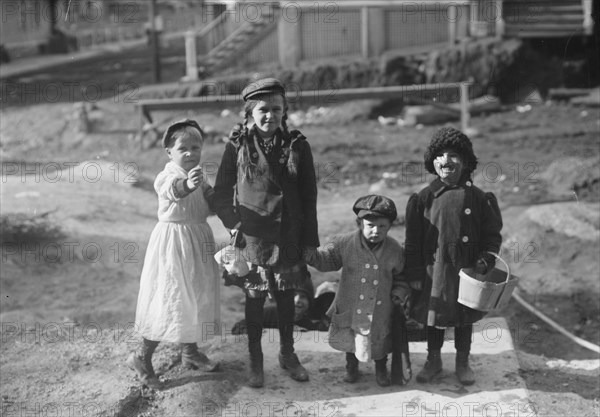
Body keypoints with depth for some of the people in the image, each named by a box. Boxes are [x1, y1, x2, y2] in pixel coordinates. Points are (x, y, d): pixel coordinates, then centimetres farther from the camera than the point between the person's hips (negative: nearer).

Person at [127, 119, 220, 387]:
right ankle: (141, 357, 9)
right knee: (170, 300, -5)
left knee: (195, 298, 17)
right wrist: (187, 184, -64)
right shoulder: (167, 177, -18)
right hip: (173, 242, -8)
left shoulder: (199, 177, 7)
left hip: (198, 242, 8)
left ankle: (190, 351, 33)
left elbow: (211, 199, 21)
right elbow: (173, 189, -41)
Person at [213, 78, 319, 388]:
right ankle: (255, 360, 22)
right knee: (254, 298, 7)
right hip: (251, 237, -2)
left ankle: (287, 354, 32)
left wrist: (310, 241, -1)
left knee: (286, 297, 13)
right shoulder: (238, 146, -4)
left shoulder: (297, 146, -1)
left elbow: (308, 197, 1)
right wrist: (235, 224, -9)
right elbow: (222, 193, 2)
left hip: (288, 237, 2)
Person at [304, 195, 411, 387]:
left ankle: (381, 368, 43)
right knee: (351, 341, 17)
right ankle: (351, 366, 45)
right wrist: (311, 255, -19)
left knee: (380, 343, 15)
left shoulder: (395, 250, -9)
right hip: (351, 309, 0)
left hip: (380, 311, 0)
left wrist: (400, 292, -8)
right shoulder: (345, 243, -14)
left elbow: (401, 276, 6)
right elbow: (327, 260, -2)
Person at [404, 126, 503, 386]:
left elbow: (492, 235, 3)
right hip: (433, 272, 0)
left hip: (467, 272, 0)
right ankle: (433, 360, 34)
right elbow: (413, 242, -2)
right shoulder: (423, 198, -5)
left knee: (464, 319, 14)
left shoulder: (478, 198, -4)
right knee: (433, 318, 14)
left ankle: (463, 363, 33)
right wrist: (414, 275, -4)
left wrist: (486, 259, -13)